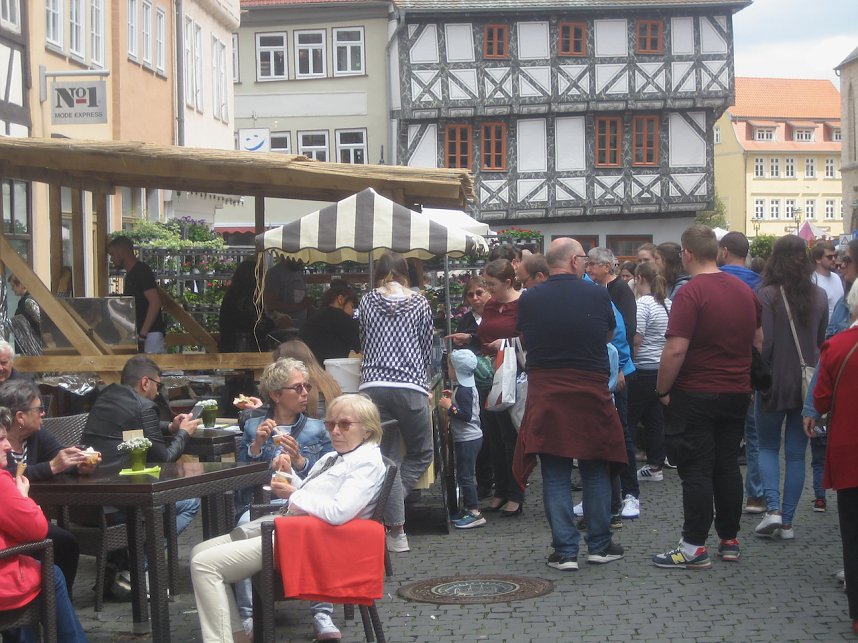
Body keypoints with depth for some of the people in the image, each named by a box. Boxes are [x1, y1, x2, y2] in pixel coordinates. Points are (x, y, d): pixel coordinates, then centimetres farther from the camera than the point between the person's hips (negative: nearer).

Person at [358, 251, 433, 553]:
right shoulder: (420, 304, 8)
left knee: (388, 458, 4)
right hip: (410, 387, -2)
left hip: (373, 386, 2)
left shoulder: (367, 302, 11)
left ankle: (396, 529, 1)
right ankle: (394, 510, -1)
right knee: (420, 455, 14)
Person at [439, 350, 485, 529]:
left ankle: (474, 512, -6)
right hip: (471, 436, 10)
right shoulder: (468, 387, 11)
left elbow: (466, 415, -26)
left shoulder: (463, 390, -20)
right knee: (465, 475, 16)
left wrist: (449, 406, -19)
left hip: (467, 439, -10)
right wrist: (453, 399, 14)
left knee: (465, 475, -7)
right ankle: (468, 509, 23)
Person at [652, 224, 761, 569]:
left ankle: (695, 547, 1)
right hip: (737, 394, 7)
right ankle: (729, 540, 20)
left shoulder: (690, 293, -17)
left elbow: (676, 349, -22)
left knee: (696, 471, -2)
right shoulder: (745, 291, 7)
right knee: (728, 466, 13)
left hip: (696, 395, -7)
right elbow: (760, 340, 16)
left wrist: (663, 390, -11)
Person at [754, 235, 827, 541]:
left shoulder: (767, 295, -13)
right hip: (809, 383, 4)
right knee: (796, 453, 9)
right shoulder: (819, 296, 2)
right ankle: (787, 522, 10)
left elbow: (763, 342, -16)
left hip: (776, 381, -3)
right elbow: (822, 340, 11)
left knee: (768, 447, 12)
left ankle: (773, 509, -6)